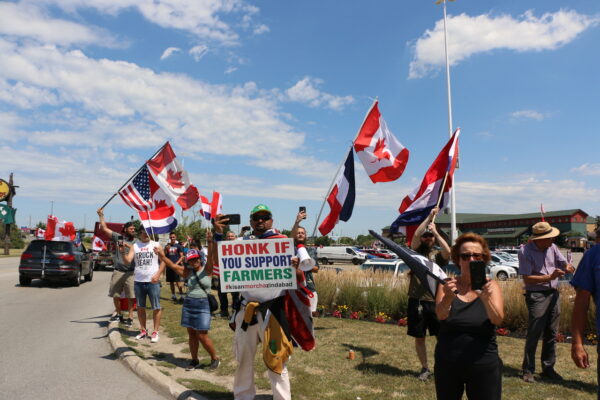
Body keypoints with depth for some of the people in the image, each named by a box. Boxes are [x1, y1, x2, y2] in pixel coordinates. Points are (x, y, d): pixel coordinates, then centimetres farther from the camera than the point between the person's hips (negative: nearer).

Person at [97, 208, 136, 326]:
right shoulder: (117, 237, 6)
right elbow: (104, 228, 9)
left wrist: (129, 246, -24)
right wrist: (101, 215, 8)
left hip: (130, 272, -2)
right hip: (118, 272, 2)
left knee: (131, 296, -1)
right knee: (115, 295, 12)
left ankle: (130, 316, 10)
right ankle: (118, 313, 31)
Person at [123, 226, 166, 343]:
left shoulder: (156, 245, 3)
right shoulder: (135, 246, 8)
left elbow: (163, 261, 0)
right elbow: (128, 260, -2)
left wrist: (158, 274, -11)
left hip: (153, 281, -3)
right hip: (138, 281, 3)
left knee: (156, 307, -2)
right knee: (140, 307, 11)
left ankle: (155, 332, 7)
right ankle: (143, 330, 23)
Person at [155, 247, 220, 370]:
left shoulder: (207, 270, -2)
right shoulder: (187, 272, 6)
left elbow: (211, 256, -17)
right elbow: (171, 265, 0)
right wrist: (161, 255, -15)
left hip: (203, 305, -4)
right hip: (188, 304, 4)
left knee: (202, 336, -3)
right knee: (191, 334, 11)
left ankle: (215, 359, 16)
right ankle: (194, 360, 27)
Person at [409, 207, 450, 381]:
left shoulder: (438, 254, 6)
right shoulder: (416, 252, 7)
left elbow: (448, 251, -18)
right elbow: (416, 235, -12)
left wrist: (436, 232, -14)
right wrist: (429, 217, -12)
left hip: (435, 301, -1)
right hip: (416, 301, 1)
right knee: (419, 338, 9)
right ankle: (425, 368, 25)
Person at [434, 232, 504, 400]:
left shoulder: (491, 286, -5)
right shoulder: (448, 285, -5)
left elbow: (498, 319, -20)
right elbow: (441, 315, -21)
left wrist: (486, 298, -40)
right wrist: (448, 297, -42)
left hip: (484, 366, -1)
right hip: (447, 364, 1)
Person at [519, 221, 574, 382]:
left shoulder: (552, 247, 4)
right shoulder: (525, 252, -14)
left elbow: (565, 264, 10)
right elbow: (527, 279, -17)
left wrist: (567, 267, -14)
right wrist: (550, 277, -23)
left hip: (553, 294, 6)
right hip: (536, 296, -6)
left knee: (551, 334, 12)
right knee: (533, 334, -3)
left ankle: (548, 368, 25)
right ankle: (528, 370, 8)